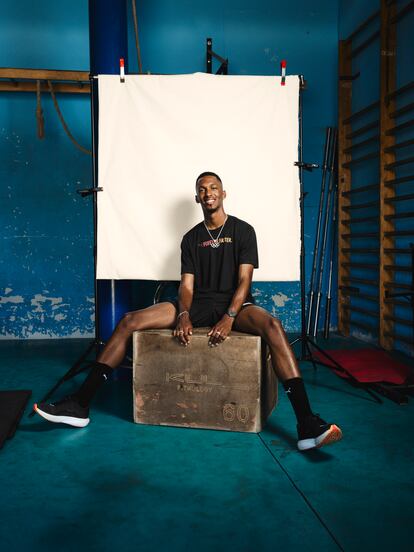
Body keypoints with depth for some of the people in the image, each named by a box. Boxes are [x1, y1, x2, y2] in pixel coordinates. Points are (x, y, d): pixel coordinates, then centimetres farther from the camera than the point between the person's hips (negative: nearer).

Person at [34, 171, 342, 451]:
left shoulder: (243, 231, 4)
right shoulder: (191, 238, 14)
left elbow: (244, 280, -7)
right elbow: (187, 284, 6)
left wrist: (229, 318, -24)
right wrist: (183, 316, -16)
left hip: (234, 303, -3)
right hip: (198, 304, 4)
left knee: (272, 326, -39)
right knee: (129, 322, -15)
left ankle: (307, 424, -45)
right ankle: (80, 405, -15)